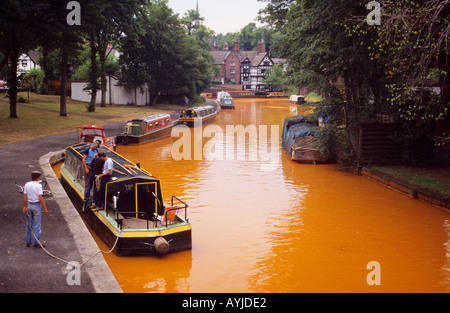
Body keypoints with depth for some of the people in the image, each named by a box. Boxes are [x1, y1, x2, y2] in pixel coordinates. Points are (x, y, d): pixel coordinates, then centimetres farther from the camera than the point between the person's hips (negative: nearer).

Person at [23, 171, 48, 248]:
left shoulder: (27, 184, 1)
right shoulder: (38, 185, -13)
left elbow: (24, 197, 3)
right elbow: (40, 198, -16)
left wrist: (24, 206, 13)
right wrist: (45, 208, -11)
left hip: (29, 205, 5)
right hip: (37, 205, -5)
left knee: (29, 224, 15)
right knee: (37, 225, 2)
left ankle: (28, 242, 21)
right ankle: (36, 243, 5)